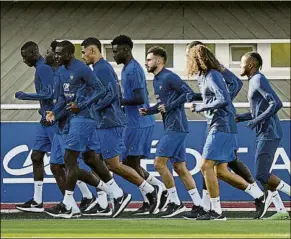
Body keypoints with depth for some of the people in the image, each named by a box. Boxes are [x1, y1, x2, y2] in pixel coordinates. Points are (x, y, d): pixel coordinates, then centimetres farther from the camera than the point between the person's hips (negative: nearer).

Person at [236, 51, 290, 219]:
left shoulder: (259, 80, -12)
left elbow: (277, 104, -23)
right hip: (265, 134, 10)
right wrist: (239, 118, 19)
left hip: (269, 133, -10)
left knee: (262, 175, -12)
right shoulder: (255, 81, 19)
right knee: (263, 175, 6)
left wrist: (257, 121, -20)